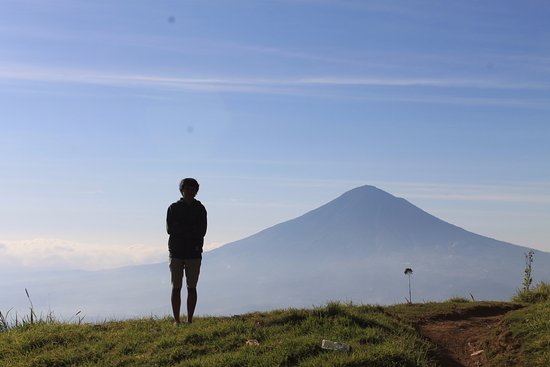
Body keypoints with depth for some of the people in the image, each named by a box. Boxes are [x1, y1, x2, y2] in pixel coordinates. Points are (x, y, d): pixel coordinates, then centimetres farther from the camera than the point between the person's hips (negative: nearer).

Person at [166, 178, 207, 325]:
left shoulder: (200, 209, 7)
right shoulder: (173, 208, 6)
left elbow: (202, 231, -4)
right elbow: (169, 229, -5)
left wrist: (180, 229, -8)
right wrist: (191, 230, -9)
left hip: (194, 253, 0)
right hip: (176, 252, 0)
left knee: (192, 288, 2)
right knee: (176, 287, 0)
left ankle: (190, 320, 8)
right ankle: (176, 320, 5)